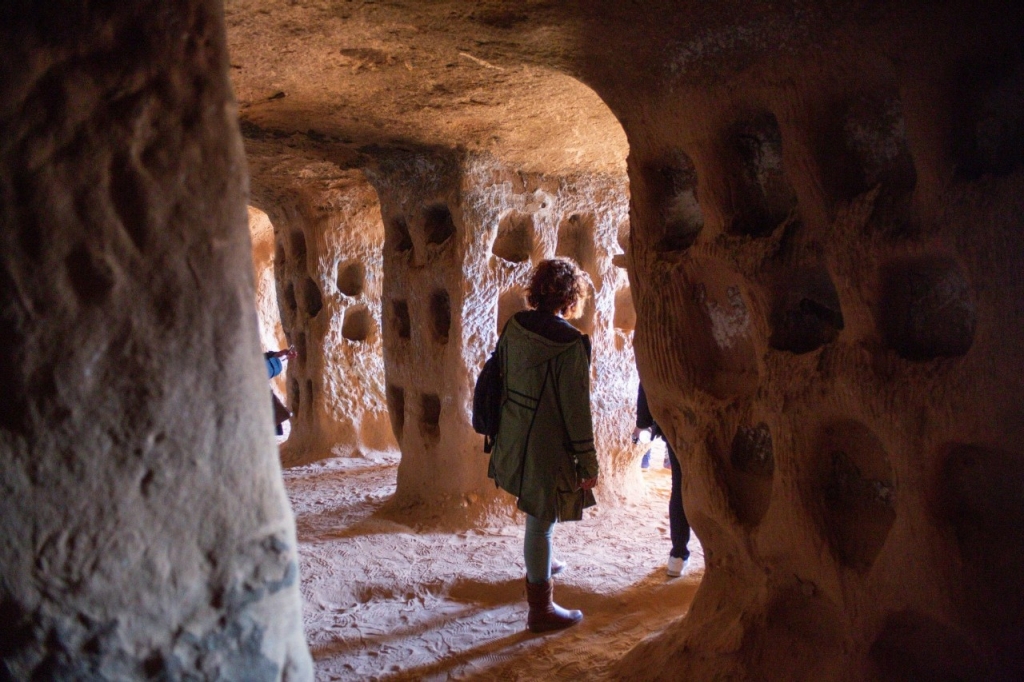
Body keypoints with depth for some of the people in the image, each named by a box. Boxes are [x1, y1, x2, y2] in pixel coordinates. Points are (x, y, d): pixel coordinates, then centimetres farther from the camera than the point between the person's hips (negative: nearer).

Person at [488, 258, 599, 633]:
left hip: (513, 440, 7)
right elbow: (576, 409, -17)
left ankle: (538, 570, 49)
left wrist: (502, 434, 23)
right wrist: (588, 463, -9)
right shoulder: (570, 343, -20)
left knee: (538, 516, 28)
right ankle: (541, 609, 17)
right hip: (547, 446, -7)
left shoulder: (514, 327, 0)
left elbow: (499, 382, 10)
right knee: (541, 522, 4)